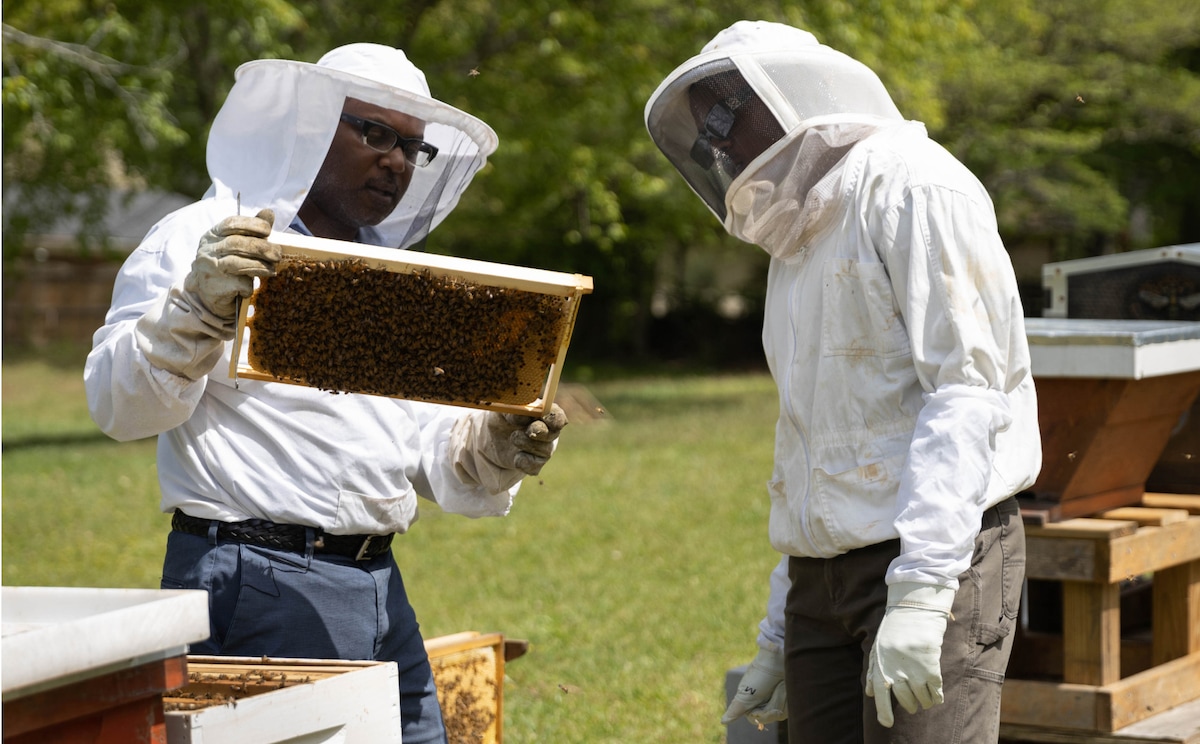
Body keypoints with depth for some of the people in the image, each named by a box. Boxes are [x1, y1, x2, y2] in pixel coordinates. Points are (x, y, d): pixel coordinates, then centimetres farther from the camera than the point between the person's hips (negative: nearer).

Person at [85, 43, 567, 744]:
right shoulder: (201, 239, -2)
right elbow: (120, 405, -11)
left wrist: (492, 453, -5)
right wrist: (198, 308, -26)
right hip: (252, 583, -7)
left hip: (380, 586, 7)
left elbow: (435, 450, 16)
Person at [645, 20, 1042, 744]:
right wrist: (779, 634, 21)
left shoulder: (908, 184, -7)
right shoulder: (800, 239, 21)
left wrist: (919, 591, -25)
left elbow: (966, 390, -17)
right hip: (824, 576, 8)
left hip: (939, 554, -8)